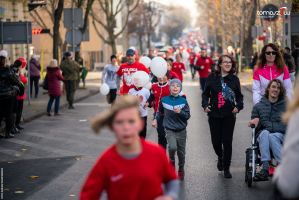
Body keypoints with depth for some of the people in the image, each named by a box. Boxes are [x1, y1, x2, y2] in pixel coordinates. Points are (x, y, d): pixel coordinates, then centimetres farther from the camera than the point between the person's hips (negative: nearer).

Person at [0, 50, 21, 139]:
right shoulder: (8, 71, -15)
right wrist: (16, 75, 12)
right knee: (8, 114, 3)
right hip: (9, 95, -5)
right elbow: (17, 82, -6)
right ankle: (7, 133, 7)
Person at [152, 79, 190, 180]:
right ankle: (171, 160, 9)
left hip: (181, 131, 1)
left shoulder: (183, 101, -2)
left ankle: (181, 170, 31)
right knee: (172, 147, -24)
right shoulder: (164, 100, 0)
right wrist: (155, 119, 8)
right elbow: (160, 111, 19)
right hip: (170, 130, -1)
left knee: (181, 152, 8)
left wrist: (180, 112, -19)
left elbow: (188, 116, -2)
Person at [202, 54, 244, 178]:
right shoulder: (212, 78, 3)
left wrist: (238, 106, -5)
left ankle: (227, 169, 5)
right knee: (216, 141, 4)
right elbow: (206, 93, 11)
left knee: (227, 141, -5)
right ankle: (220, 158, 38)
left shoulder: (234, 79, 5)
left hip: (229, 116, 0)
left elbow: (239, 96, 13)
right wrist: (205, 105, -5)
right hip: (214, 115, 0)